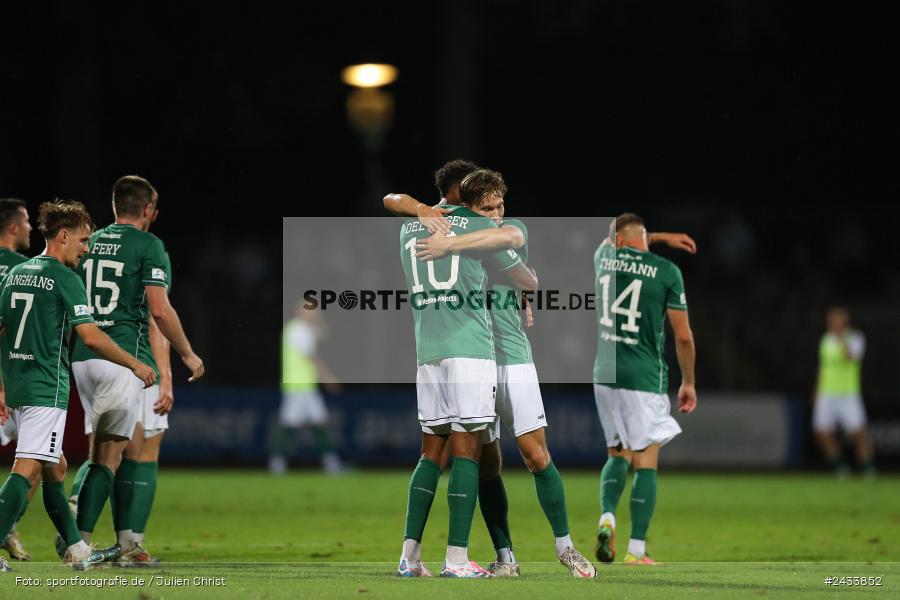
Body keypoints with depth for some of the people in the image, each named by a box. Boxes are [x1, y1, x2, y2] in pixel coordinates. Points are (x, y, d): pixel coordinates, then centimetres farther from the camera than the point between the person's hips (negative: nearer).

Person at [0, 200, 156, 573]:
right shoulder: (65, 278, -9)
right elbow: (90, 336, -15)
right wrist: (135, 365, -3)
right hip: (46, 389, -8)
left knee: (55, 467, 19)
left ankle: (74, 546, 24)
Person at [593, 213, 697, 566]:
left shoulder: (604, 258, 5)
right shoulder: (666, 271, -5)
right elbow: (683, 336, -2)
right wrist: (688, 383, 10)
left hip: (604, 375, 4)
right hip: (645, 378, -4)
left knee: (618, 454, 18)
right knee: (646, 461, 1)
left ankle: (607, 515, -7)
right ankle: (636, 549, -3)